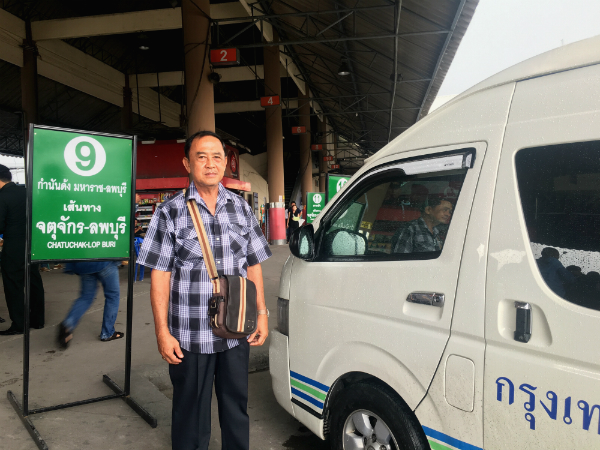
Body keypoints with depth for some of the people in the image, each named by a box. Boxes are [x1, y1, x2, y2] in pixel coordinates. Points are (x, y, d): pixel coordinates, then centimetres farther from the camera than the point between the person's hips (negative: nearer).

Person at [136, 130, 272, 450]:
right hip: (190, 336, -3)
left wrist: (262, 313, 6)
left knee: (237, 407, 18)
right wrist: (162, 331, -9)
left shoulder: (241, 208, 6)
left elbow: (253, 265, 10)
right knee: (191, 414, 13)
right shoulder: (171, 212, -5)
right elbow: (160, 274, -5)